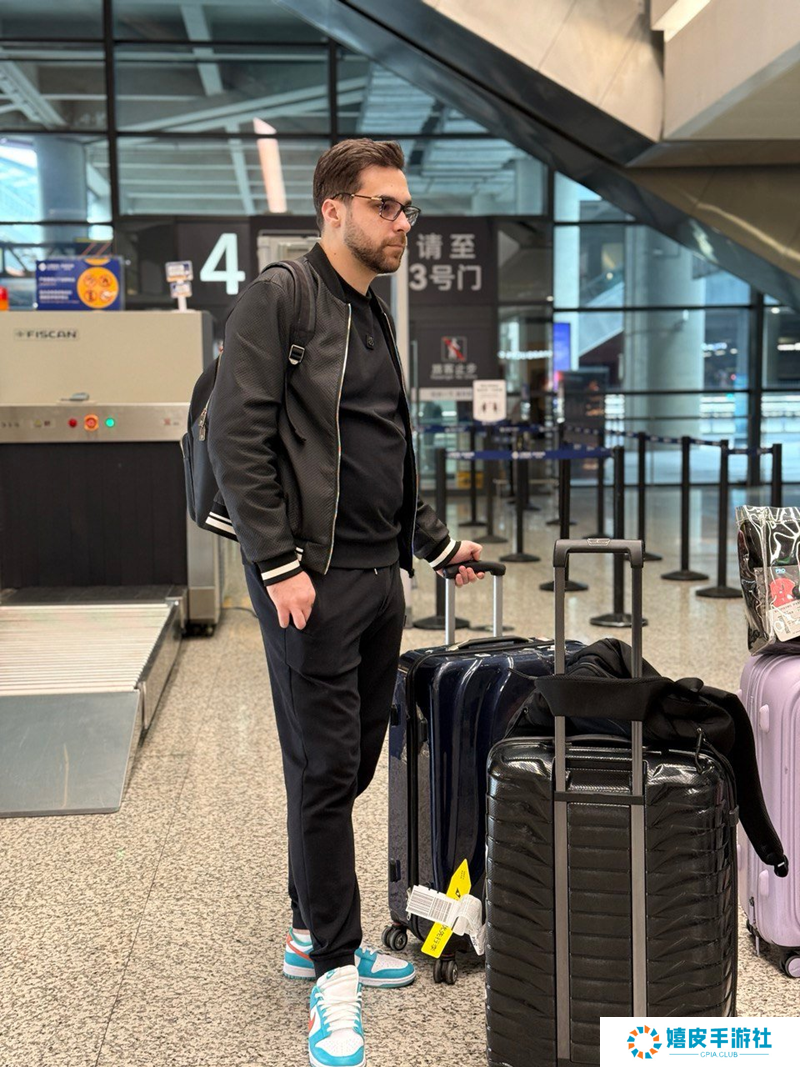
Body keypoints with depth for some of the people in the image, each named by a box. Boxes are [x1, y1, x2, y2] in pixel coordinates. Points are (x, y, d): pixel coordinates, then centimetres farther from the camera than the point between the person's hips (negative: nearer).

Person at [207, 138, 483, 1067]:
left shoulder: (375, 317, 18)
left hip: (379, 576, 8)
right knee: (324, 771, -1)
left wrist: (436, 542, 23)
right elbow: (235, 438, -15)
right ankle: (334, 974, 13)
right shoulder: (279, 298, -7)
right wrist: (278, 563, -19)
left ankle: (314, 934, 29)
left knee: (354, 764, 13)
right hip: (313, 579, -8)